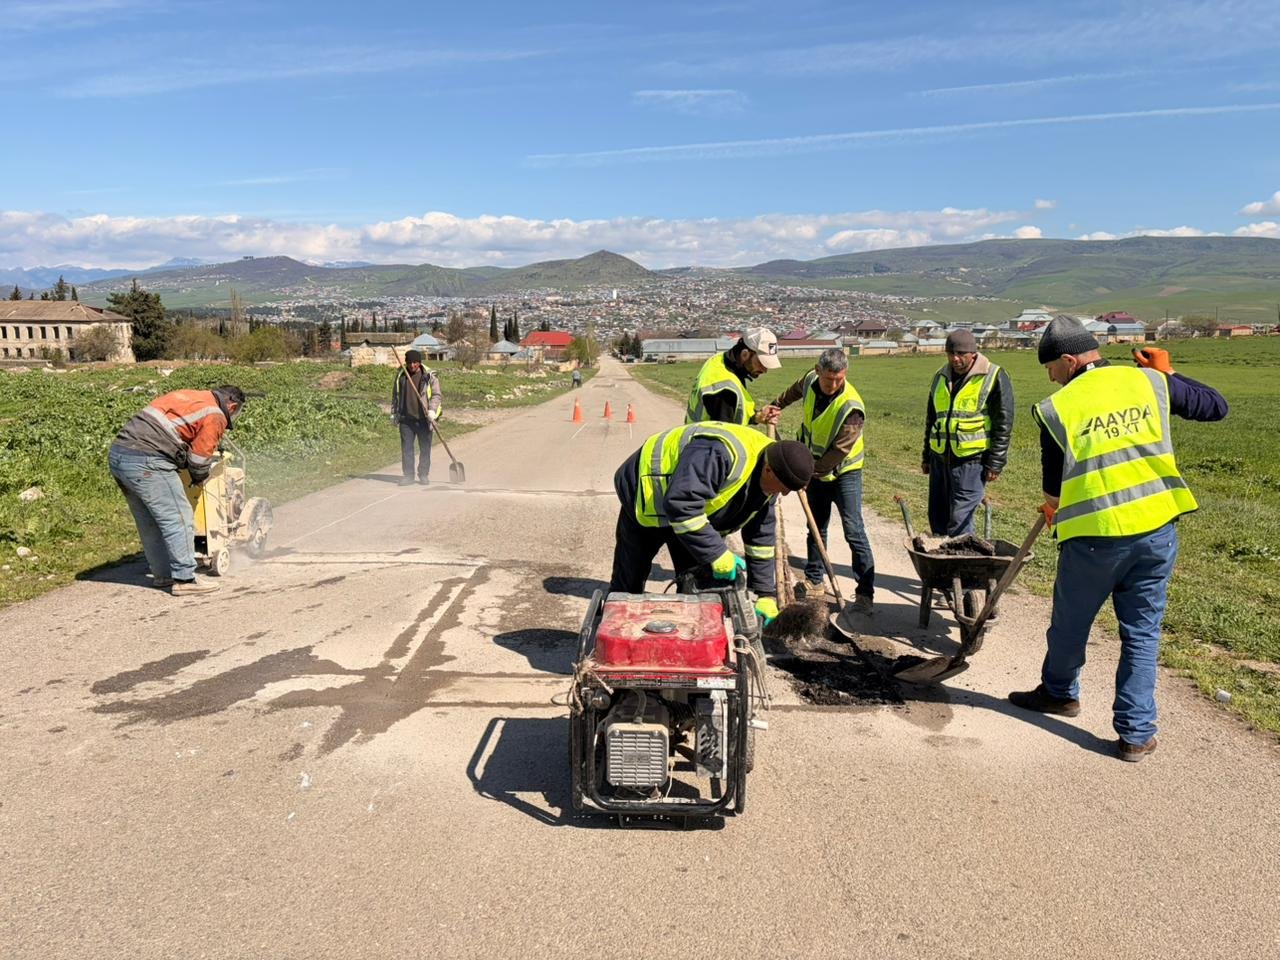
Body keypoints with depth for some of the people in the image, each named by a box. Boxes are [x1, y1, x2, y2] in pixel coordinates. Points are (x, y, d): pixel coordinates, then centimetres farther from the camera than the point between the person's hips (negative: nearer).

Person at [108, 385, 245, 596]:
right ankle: (184, 579, -2)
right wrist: (200, 478, 21)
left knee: (149, 522, 17)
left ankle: (163, 574, 26)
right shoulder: (215, 417, -1)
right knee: (179, 519, -3)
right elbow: (200, 457, -1)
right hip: (146, 463, -9)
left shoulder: (188, 396, 23)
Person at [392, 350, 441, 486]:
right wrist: (394, 413, 17)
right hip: (406, 419, 3)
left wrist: (432, 410, -19)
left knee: (425, 448, 4)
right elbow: (395, 395, 20)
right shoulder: (400, 376, 10)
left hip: (424, 419, -3)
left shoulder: (430, 376, -2)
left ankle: (424, 475, 14)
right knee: (406, 448, 2)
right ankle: (408, 476, 7)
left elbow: (436, 395, -5)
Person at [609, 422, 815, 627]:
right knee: (628, 582, 0)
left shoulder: (767, 480, -9)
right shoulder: (722, 454, -41)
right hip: (645, 497, -7)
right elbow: (680, 504, -45)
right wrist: (717, 555, -39)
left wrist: (767, 594, -3)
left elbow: (761, 537, -1)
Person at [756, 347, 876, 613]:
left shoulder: (851, 407, -30)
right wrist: (776, 406, 15)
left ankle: (865, 593, -6)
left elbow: (839, 451, -28)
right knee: (816, 528, 15)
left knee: (854, 532, -10)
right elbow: (795, 390, 18)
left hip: (844, 472, -6)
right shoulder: (811, 381, -10)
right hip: (815, 469, 6)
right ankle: (813, 582, 28)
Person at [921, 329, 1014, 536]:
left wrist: (995, 463, -10)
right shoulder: (941, 377, 13)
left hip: (972, 460, -6)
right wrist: (926, 456, 20)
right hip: (940, 458, 6)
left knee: (960, 521, -10)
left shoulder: (994, 377, -5)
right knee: (937, 519, 10)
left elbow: (1003, 424, -6)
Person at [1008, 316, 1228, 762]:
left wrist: (1052, 505, 28)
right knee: (1142, 632, 13)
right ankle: (1136, 733, 16)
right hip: (1157, 528, 3)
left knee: (1070, 624, 19)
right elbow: (1216, 405, 16)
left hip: (1094, 535, -3)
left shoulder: (1057, 407, -4)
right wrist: (1168, 373, 26)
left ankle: (1059, 692, 41)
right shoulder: (1148, 382, 3)